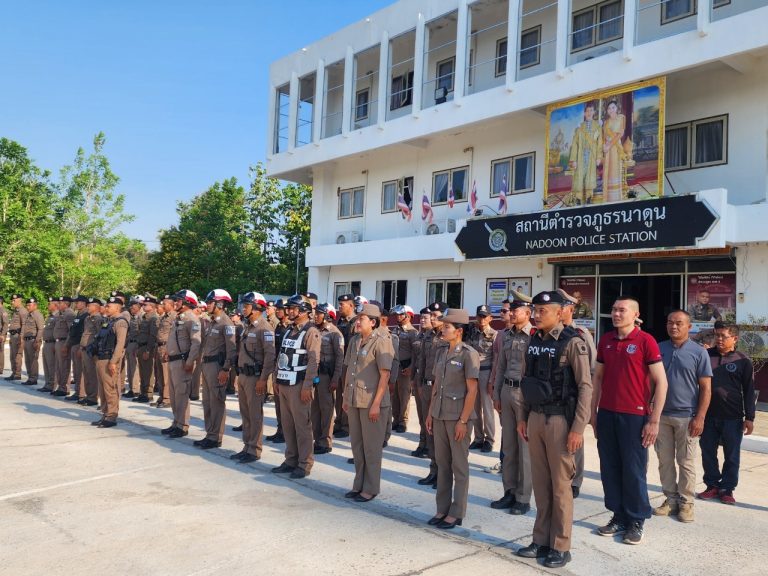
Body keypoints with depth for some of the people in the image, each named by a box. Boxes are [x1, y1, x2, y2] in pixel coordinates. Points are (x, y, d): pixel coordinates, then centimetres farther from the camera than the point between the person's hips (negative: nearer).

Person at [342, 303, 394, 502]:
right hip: (354, 401, 7)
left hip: (372, 403, -7)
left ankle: (370, 489, 16)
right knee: (357, 446, 16)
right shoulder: (355, 341, 10)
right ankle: (359, 485, 29)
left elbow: (385, 375, -15)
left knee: (371, 447, 4)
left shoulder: (381, 342, -12)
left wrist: (376, 404, -18)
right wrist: (345, 397, 14)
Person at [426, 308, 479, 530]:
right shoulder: (441, 352, 9)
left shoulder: (468, 354, -11)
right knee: (442, 463, 13)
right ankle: (442, 509, 24)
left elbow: (472, 390, -13)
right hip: (439, 415, 7)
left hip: (458, 417, -7)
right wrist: (430, 412, 11)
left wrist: (463, 420, -16)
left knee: (459, 466, 5)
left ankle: (456, 513, 14)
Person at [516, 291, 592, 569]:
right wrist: (523, 417, 14)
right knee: (540, 483, 14)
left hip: (559, 420, -6)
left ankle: (560, 547, 15)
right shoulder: (534, 341, 8)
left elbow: (585, 387, -15)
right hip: (536, 418, 7)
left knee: (560, 485, 3)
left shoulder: (572, 342, -13)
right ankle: (541, 540, 26)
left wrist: (578, 428, -17)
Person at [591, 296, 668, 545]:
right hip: (607, 414, 5)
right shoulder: (606, 340, 8)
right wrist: (593, 412, 11)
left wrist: (654, 420, -10)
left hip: (634, 416, -5)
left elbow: (661, 382, -8)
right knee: (610, 469, 10)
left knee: (634, 471, 4)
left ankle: (636, 521, 19)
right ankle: (618, 516, 24)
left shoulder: (645, 341, -8)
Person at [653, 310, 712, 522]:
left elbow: (706, 388, -3)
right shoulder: (658, 349, 5)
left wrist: (700, 418, -10)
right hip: (661, 415, 3)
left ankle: (686, 502, 17)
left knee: (686, 462, 5)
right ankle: (670, 498, 21)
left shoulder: (699, 353, -2)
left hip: (686, 416, -3)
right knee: (665, 460, 9)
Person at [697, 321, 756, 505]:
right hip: (708, 415, 2)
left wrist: (749, 417, -2)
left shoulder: (743, 361, -1)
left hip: (732, 417, -2)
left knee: (731, 455, 7)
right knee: (708, 452, 9)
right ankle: (712, 485, 22)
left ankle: (727, 488, 19)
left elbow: (749, 391, 2)